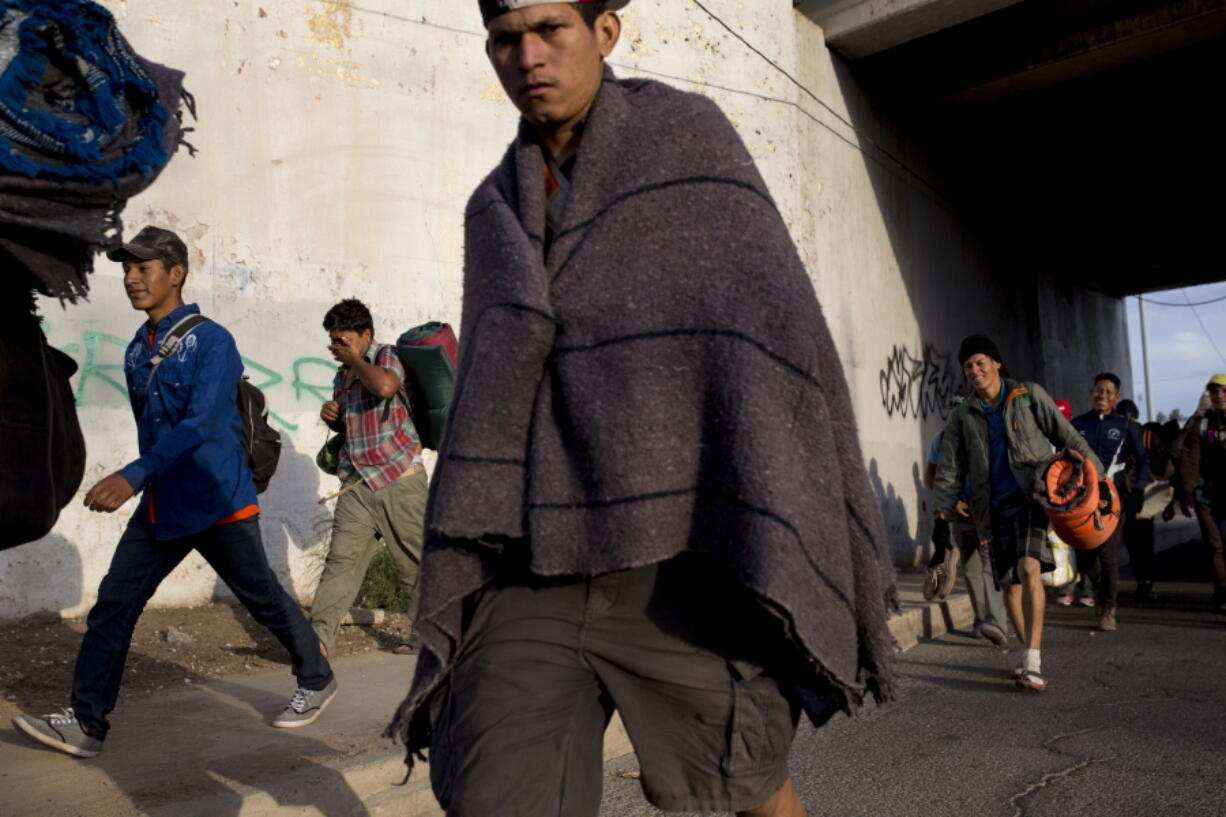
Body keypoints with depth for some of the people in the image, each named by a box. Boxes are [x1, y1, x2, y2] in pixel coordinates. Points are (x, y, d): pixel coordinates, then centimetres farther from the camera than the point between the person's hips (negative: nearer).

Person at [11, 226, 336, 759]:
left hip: (217, 503, -7)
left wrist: (133, 476, -33)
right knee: (113, 604, 2)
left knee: (264, 599, 6)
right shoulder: (137, 350, 10)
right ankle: (86, 723, 11)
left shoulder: (211, 341, -13)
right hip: (159, 507, 7)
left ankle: (316, 681, 26)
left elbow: (200, 424, -25)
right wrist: (148, 485, 21)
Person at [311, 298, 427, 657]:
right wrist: (332, 416, 8)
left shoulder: (387, 356, -5)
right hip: (357, 483, 6)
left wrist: (355, 358, -13)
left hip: (399, 480, -6)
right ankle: (319, 635, -4)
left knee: (415, 561, 3)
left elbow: (385, 386, -30)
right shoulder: (342, 375, 17)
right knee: (340, 559, -4)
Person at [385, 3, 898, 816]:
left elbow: (775, 331, -7)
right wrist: (461, 582, 8)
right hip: (540, 571, 4)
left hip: (683, 562, -3)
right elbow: (490, 407, 13)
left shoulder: (689, 135, 2)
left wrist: (810, 562, -13)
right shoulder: (497, 213, 15)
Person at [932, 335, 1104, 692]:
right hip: (996, 506, 4)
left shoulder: (1029, 395, 2)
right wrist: (944, 510, -3)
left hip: (1032, 497, -3)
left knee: (1029, 568, -23)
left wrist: (1095, 473, -2)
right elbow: (950, 468, 7)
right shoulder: (963, 417, 8)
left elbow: (1067, 437, 5)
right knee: (1010, 583, 7)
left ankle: (1033, 662, -23)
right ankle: (1028, 655, 24)